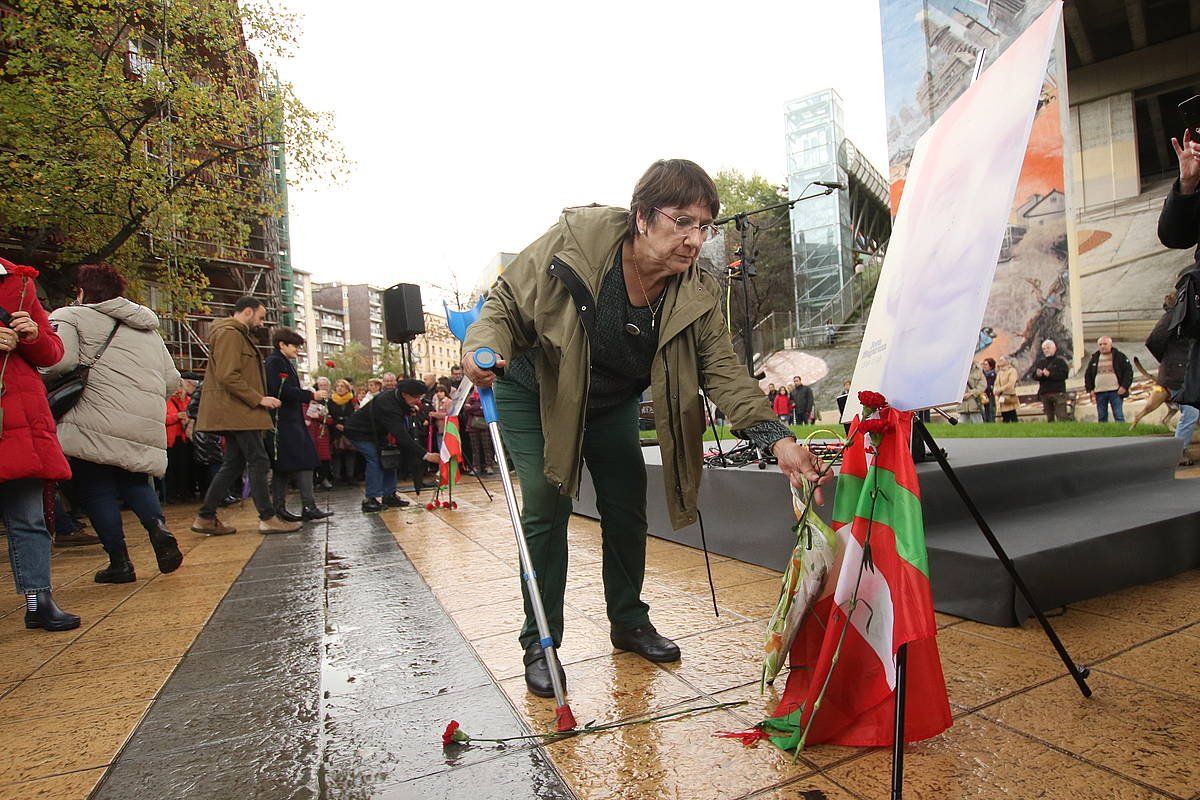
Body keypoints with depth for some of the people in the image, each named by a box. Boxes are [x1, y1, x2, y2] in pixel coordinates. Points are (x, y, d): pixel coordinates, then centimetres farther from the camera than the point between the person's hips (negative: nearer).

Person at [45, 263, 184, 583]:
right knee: (134, 482, 19)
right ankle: (158, 527, -7)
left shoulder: (70, 316, 5)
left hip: (98, 423, -5)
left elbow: (61, 361, -13)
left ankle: (119, 562, 6)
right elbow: (172, 381, 18)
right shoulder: (149, 329, 23)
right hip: (148, 428, 5)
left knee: (95, 487, 7)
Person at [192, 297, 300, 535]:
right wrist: (259, 399, -18)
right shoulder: (229, 334, -10)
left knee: (234, 464, 12)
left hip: (238, 412, 11)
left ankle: (205, 518, 16)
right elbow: (227, 376, -21)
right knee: (258, 461, -8)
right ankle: (268, 518, -5)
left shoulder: (238, 335, 23)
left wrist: (259, 399, 17)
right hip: (237, 411, -11)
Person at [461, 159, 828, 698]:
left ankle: (629, 622, 26)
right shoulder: (574, 242, -29)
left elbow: (723, 371, -24)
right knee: (546, 508, -9)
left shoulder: (696, 294, -19)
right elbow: (505, 303, -19)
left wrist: (777, 439, -38)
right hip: (536, 392, -3)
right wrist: (485, 347, -41)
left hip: (612, 401, 4)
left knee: (627, 506, 5)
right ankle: (540, 645, 7)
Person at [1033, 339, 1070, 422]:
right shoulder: (1039, 362, 16)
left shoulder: (1060, 360, 4)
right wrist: (1038, 374, -18)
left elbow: (1064, 374, -10)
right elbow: (1034, 375, 5)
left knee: (1062, 417, -9)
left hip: (1058, 392, -4)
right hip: (1044, 393, 4)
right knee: (1049, 418, 6)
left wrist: (1050, 374, -20)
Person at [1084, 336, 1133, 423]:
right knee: (1101, 417, 6)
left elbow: (1129, 371, -1)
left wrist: (1124, 386, -9)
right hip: (1099, 393, 3)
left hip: (1115, 392, -3)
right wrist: (1090, 389, 6)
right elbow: (1088, 375, 16)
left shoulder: (1120, 356, 3)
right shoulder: (1094, 358, 12)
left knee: (1118, 416, -5)